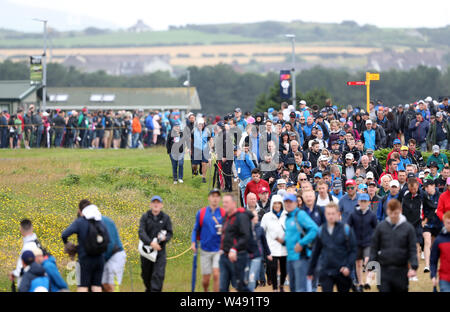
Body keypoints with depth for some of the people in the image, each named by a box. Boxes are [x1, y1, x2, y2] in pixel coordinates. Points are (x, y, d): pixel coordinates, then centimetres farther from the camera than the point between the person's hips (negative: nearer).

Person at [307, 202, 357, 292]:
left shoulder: (345, 229, -4)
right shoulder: (321, 230, 4)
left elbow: (353, 251, -3)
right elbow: (316, 251, 13)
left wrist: (348, 266, -16)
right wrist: (310, 270, 16)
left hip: (342, 272, -1)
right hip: (325, 273, 1)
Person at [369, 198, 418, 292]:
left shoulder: (408, 227, -1)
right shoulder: (381, 226, 1)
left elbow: (412, 249, 0)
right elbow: (374, 248, 7)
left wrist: (413, 267, -11)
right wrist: (371, 267, 2)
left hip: (401, 270, 0)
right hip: (384, 269, 0)